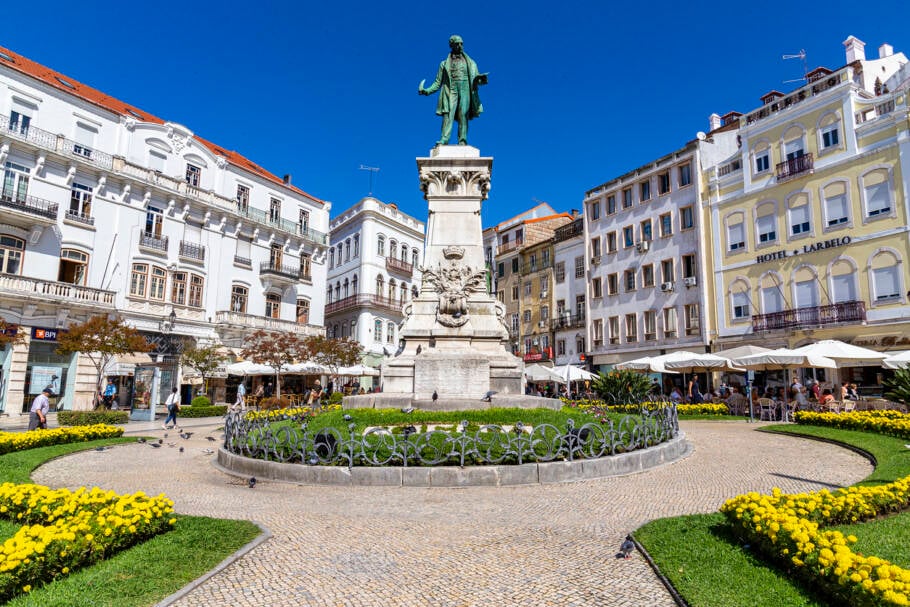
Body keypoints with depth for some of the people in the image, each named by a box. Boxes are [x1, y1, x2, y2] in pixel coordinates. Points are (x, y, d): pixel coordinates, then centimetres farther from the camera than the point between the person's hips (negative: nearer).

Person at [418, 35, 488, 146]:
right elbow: (438, 82, 15)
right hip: (451, 91, 0)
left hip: (465, 91, 1)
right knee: (448, 114, -16)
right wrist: (427, 91, -1)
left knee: (463, 115, -12)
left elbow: (476, 79, 13)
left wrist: (481, 80, -12)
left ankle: (462, 140, -16)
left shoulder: (470, 63, 20)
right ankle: (443, 141, -25)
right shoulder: (444, 64, 18)